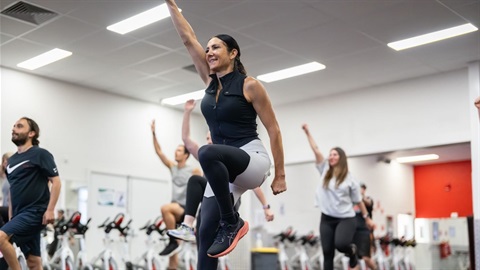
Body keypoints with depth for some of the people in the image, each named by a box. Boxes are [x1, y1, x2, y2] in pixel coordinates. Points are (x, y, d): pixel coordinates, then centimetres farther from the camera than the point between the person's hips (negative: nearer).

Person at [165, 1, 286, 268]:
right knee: (207, 231, -7)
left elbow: (274, 130, -5)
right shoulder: (210, 80, 10)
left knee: (207, 152, -36)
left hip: (253, 159, -6)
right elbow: (188, 37, 10)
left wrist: (280, 175, -7)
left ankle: (233, 222, -19)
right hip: (224, 166, 6)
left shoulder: (249, 85, -6)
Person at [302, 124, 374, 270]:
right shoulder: (325, 171, 5)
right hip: (327, 219, 3)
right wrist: (307, 132, -2)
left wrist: (367, 218, 11)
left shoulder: (349, 179, -1)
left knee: (341, 244, -27)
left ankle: (352, 250, 10)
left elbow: (358, 200, 7)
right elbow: (316, 150, 1)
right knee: (327, 253, 2)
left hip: (346, 218, -3)